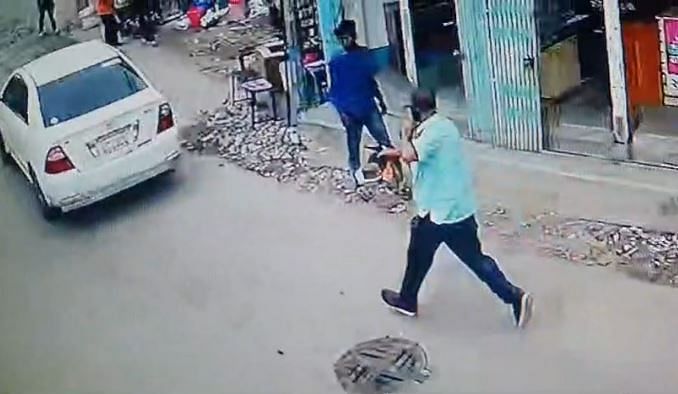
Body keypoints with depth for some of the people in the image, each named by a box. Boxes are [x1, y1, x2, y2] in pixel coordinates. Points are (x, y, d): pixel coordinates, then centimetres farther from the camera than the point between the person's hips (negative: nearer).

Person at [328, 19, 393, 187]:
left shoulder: (365, 54, 2)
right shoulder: (336, 62, -6)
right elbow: (334, 91, -5)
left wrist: (381, 100, 16)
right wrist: (341, 111, -14)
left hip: (369, 106, 2)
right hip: (350, 111, -2)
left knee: (384, 140, -2)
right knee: (353, 145, 6)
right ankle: (357, 173, 18)